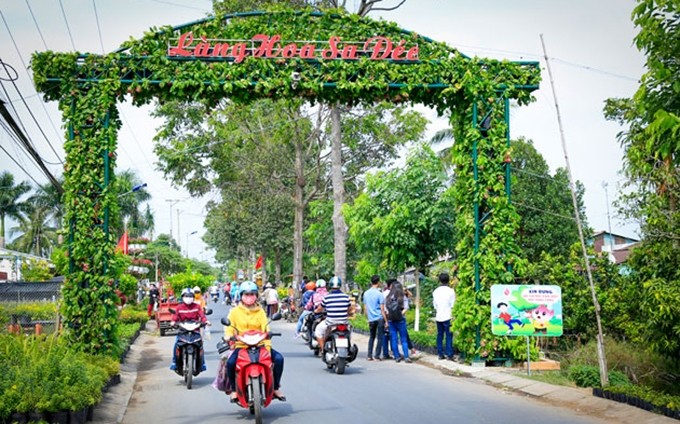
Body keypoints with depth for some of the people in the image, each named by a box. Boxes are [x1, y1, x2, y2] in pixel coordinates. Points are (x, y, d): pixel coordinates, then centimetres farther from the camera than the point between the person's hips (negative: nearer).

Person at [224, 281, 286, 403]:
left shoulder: (260, 311, 11)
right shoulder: (235, 311, 9)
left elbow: (265, 328, 0)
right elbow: (230, 326, 1)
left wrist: (267, 346, -15)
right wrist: (228, 335, -23)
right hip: (240, 346, -2)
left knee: (279, 358, -20)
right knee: (230, 362, -31)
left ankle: (276, 387, -1)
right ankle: (234, 389, -5)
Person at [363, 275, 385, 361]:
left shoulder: (366, 293, 7)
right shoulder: (379, 294, -9)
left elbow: (365, 308, 12)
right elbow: (382, 309, -10)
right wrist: (386, 320, -5)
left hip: (371, 319, 5)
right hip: (379, 318, -5)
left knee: (371, 337, 14)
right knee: (380, 337, 1)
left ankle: (369, 355, 9)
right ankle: (377, 355, -2)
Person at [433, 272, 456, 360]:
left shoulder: (435, 291, 6)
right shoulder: (451, 291, -8)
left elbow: (435, 305, 10)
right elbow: (452, 305, -6)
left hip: (438, 317, 4)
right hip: (448, 317, -4)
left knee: (440, 336, 9)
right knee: (449, 336, -2)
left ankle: (440, 354, 10)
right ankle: (449, 355, -3)